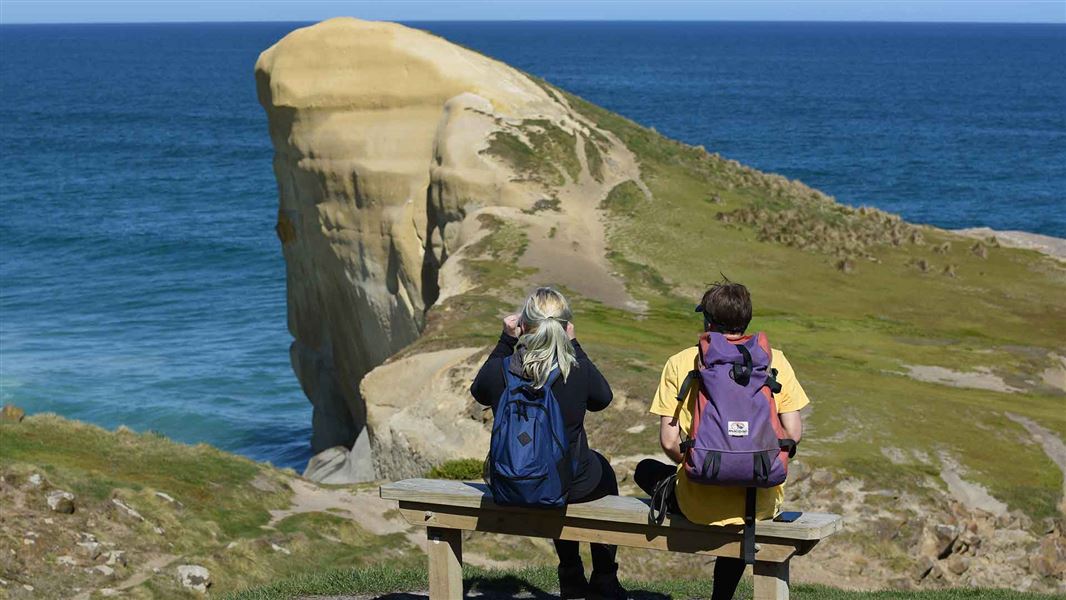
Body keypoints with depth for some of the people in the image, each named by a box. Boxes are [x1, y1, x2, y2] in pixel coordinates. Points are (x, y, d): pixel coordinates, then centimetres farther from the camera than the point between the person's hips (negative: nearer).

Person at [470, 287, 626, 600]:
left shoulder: (499, 369, -16)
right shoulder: (578, 371, -20)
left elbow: (479, 392, 10)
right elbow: (602, 398, 4)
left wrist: (505, 340, 5)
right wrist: (573, 345, 3)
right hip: (569, 485, -3)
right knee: (602, 471, 33)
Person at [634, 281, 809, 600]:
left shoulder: (681, 363, -3)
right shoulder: (774, 360, -1)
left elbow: (669, 441, -6)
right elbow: (793, 433, -2)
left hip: (699, 502, -1)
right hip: (760, 503, 1)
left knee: (646, 470, 31)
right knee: (742, 514, 39)